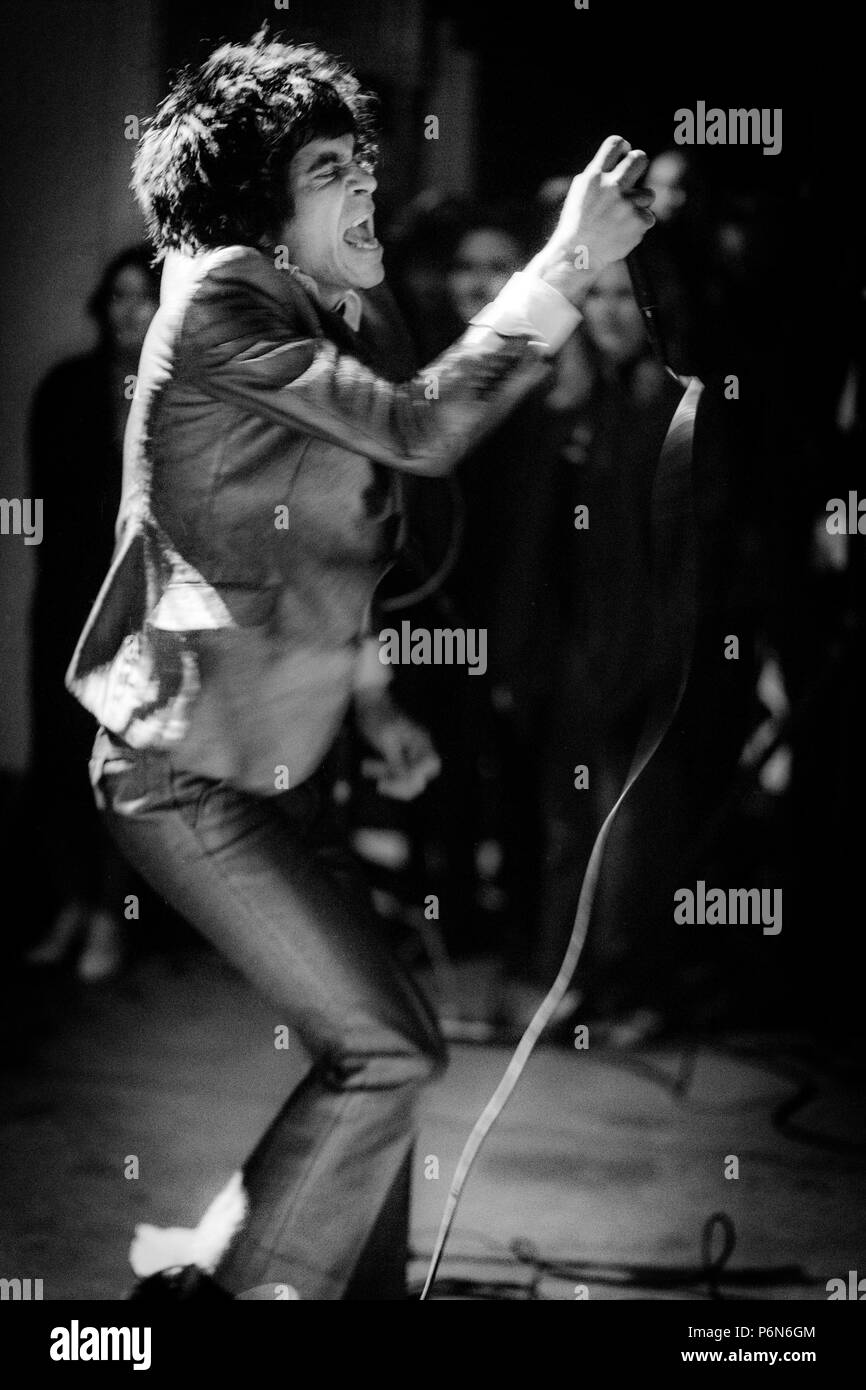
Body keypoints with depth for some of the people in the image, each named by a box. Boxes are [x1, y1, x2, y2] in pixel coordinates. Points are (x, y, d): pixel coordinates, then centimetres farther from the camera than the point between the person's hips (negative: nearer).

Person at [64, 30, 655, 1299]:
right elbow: (422, 429, -24)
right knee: (386, 1049, -8)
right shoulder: (222, 297, -17)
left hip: (271, 760, 9)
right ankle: (256, 1294, 4)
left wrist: (373, 705, 12)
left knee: (375, 1041, 11)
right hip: (188, 774, -9)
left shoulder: (319, 324, 12)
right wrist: (570, 265, -22)